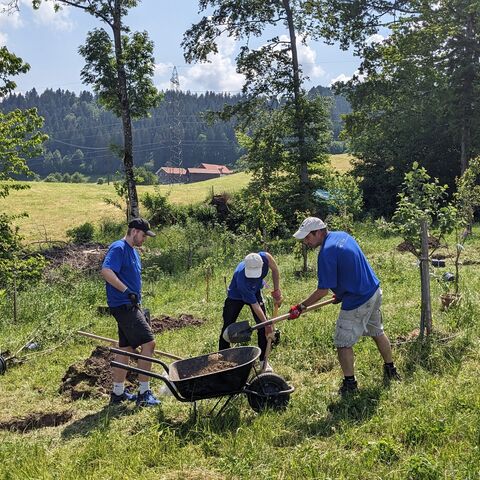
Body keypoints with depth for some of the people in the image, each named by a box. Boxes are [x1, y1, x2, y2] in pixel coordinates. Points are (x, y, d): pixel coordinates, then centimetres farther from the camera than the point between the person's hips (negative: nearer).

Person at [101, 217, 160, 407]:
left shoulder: (133, 251, 18)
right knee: (148, 343, -11)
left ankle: (118, 392, 24)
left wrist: (140, 309, 23)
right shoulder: (118, 248, -12)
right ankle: (144, 393, -4)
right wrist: (127, 291, -28)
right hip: (123, 305, -10)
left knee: (126, 348, 14)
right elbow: (106, 271, -26)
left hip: (130, 306, 10)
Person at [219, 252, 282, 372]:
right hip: (236, 296, -4)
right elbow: (255, 305, -35)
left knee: (263, 327, -5)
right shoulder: (241, 280, -44)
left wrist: (276, 290, -13)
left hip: (255, 292, 4)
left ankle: (263, 361, 6)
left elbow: (275, 270, -11)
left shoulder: (265, 257, -36)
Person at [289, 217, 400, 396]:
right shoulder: (342, 235, 4)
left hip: (357, 301, -10)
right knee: (377, 332, 26)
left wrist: (300, 307, -12)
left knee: (343, 343, 4)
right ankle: (390, 369, 42)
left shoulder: (326, 252, -23)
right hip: (374, 291, 10)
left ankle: (350, 384, 16)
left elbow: (323, 291, -21)